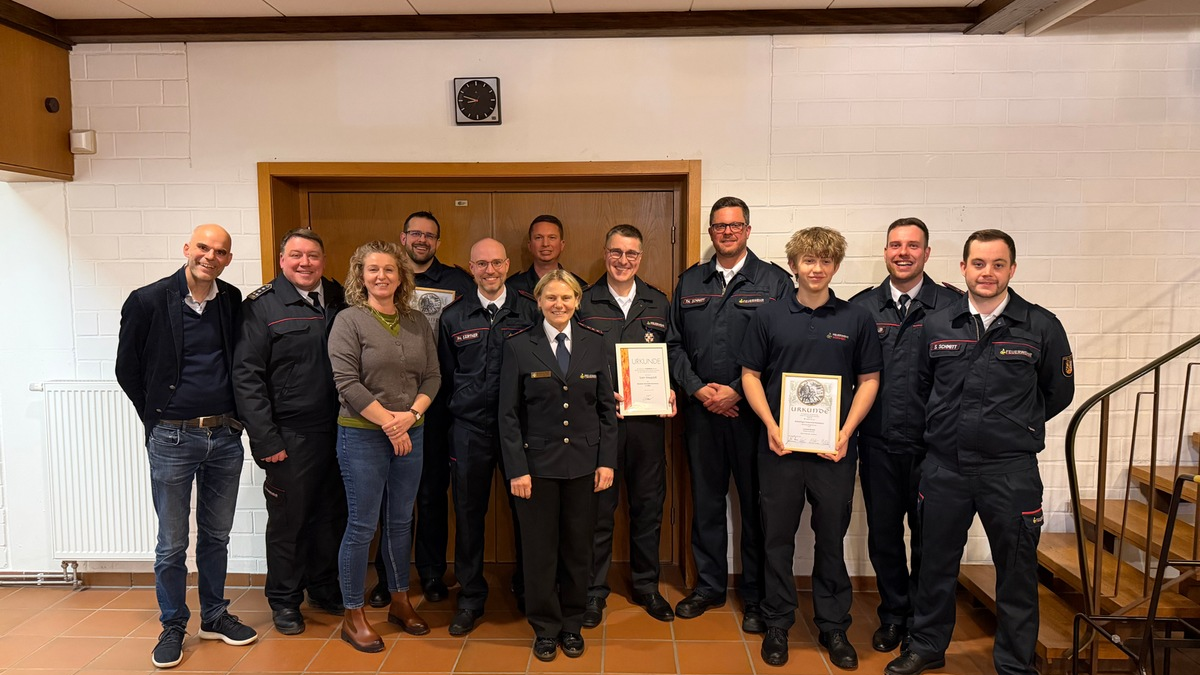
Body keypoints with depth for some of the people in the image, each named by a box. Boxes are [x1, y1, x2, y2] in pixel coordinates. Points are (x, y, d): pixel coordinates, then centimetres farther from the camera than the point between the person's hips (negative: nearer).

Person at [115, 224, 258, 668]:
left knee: (216, 536, 15)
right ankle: (173, 627, 24)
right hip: (172, 439, -3)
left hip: (225, 436, 3)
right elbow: (127, 370, 1)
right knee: (172, 543, 7)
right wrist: (157, 419, 2)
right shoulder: (148, 301, -7)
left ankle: (215, 617, 30)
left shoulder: (233, 302, 3)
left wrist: (236, 415, 5)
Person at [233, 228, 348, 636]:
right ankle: (284, 600, 27)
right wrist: (265, 440, -13)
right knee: (288, 518, 9)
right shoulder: (262, 306, -6)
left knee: (331, 514, 15)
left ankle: (324, 587, 35)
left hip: (336, 431, 4)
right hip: (289, 435, -4)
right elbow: (246, 377, -10)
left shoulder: (338, 300, 8)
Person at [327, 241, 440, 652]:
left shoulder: (417, 323, 8)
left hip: (411, 434, 5)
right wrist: (388, 422, -14)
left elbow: (432, 377, 6)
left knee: (401, 522, 15)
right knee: (362, 526, 2)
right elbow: (347, 383, -13)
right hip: (362, 435, -5)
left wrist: (411, 415, -10)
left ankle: (400, 603, 30)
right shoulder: (349, 321, -6)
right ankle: (353, 616, 17)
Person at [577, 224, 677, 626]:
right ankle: (595, 590, 21)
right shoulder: (585, 303, 0)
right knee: (599, 506, 5)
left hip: (648, 419, 3)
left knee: (648, 505, 12)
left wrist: (670, 390, -5)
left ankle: (646, 585, 29)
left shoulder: (659, 304, 8)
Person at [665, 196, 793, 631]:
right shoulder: (690, 282, 11)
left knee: (756, 503, 4)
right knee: (706, 500, 12)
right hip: (701, 410, 3)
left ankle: (756, 596, 19)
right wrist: (697, 388, -5)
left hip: (753, 410, -3)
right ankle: (709, 586, 27)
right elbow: (674, 343, 10)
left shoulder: (775, 281, 0)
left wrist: (737, 391, -12)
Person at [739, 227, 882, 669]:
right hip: (779, 446, 0)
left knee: (832, 538, 10)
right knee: (778, 538, 8)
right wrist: (771, 425, -8)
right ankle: (777, 624, 23)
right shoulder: (769, 317, 2)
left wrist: (846, 432, -7)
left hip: (834, 448, 0)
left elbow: (869, 379, 5)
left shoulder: (856, 319, 3)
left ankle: (833, 626, 26)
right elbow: (750, 375, 4)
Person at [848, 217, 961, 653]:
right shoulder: (862, 307, 4)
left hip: (931, 442, -1)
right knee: (883, 532, 12)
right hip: (878, 442, 2)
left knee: (927, 535, 11)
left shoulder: (951, 306, -2)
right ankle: (893, 614, 30)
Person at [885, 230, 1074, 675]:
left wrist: (1014, 427, 10)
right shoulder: (936, 325, 1)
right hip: (944, 467, 2)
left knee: (1016, 572, 9)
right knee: (936, 565, 15)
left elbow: (1058, 392, 7)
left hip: (1011, 470, -2)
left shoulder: (1042, 327, -4)